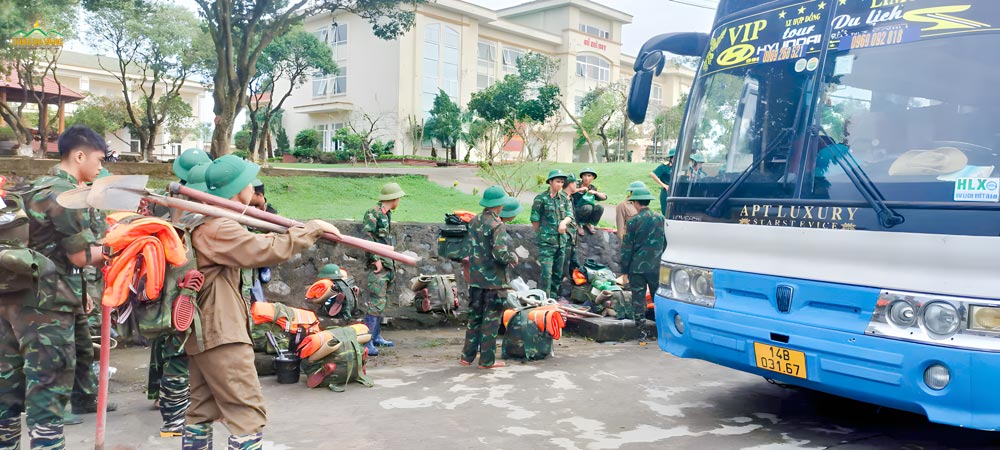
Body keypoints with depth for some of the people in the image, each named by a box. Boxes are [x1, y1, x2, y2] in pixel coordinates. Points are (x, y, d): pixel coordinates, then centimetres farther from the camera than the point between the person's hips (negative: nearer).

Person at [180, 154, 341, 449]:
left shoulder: (201, 222, 14)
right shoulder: (218, 228, -19)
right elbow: (268, 250, -27)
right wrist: (312, 228, -17)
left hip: (203, 331, 11)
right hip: (220, 334, -11)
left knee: (201, 411, 16)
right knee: (249, 413, -7)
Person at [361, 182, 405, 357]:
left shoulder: (387, 214, 17)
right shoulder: (373, 213, -12)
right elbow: (366, 237, -19)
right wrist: (376, 259, -20)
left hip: (387, 265, 10)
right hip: (378, 265, -10)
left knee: (382, 302, 14)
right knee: (376, 303, -14)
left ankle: (377, 336, 24)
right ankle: (367, 342, -14)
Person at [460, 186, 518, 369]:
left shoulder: (474, 222, 6)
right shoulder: (498, 225, -17)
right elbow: (500, 253, -23)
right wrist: (512, 258, -6)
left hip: (475, 278, 7)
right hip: (494, 280, -7)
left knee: (474, 317, 16)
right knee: (491, 319, 3)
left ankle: (467, 356, 22)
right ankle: (487, 360, 9)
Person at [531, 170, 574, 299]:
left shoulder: (564, 198, 10)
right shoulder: (541, 198, -7)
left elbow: (570, 215, 8)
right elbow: (535, 220, -4)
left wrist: (564, 222, -13)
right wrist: (541, 234, 2)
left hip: (561, 241, 6)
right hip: (546, 241, -6)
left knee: (558, 273, 13)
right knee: (546, 273, -12)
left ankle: (554, 298, 24)